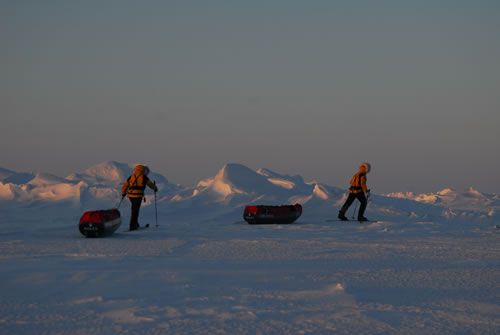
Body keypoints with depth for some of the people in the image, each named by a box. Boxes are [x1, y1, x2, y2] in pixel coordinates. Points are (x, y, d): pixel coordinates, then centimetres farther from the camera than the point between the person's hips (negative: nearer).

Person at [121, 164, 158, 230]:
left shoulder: (131, 177, 11)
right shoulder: (144, 178, -2)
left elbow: (125, 185, 15)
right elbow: (151, 184, 12)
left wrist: (123, 193, 29)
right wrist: (155, 188, 32)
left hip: (130, 195, 5)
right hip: (138, 195, -5)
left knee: (135, 210, 18)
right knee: (135, 211, -3)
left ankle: (136, 224, 22)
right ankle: (132, 226, -4)